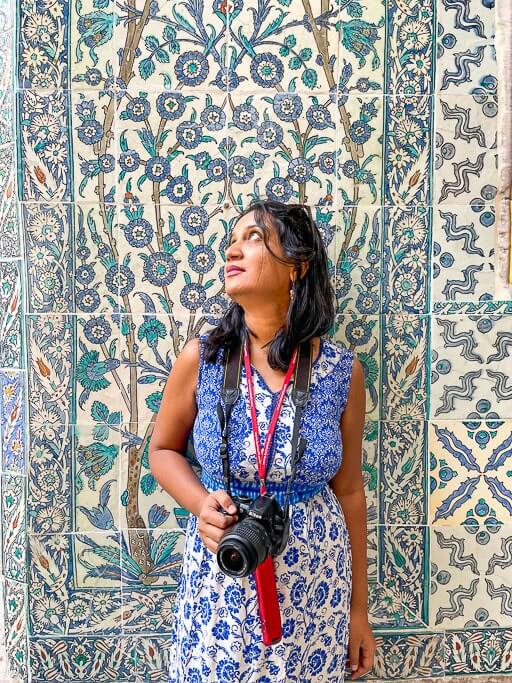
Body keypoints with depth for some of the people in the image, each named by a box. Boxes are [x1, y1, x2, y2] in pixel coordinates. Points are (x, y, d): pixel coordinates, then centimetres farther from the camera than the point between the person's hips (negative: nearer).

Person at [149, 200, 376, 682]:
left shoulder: (342, 371, -10)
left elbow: (348, 491, 0)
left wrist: (359, 608, 7)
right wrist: (201, 504, -17)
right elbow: (163, 450, 5)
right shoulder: (201, 358, -10)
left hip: (315, 589, 0)